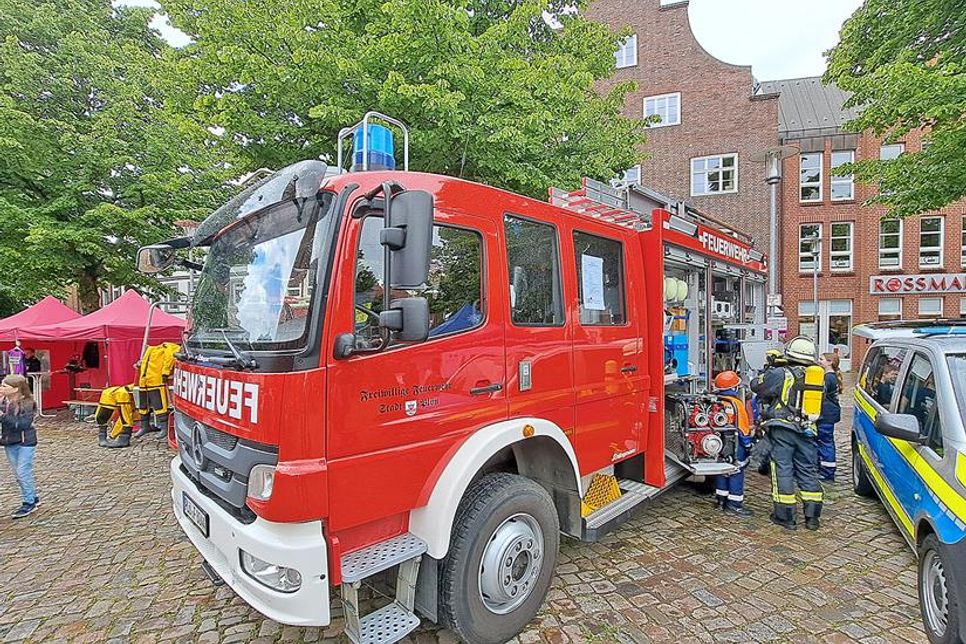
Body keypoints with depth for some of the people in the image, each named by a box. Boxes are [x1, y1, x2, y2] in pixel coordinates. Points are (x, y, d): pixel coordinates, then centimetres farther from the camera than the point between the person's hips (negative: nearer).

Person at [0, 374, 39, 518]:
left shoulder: (27, 403, -16)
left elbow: (23, 424, -23)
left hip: (25, 443, -7)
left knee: (23, 472, -4)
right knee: (18, 473, 14)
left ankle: (29, 503, 9)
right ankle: (34, 498, 28)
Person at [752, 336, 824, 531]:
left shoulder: (781, 374, -8)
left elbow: (756, 386, -1)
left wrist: (769, 371, 17)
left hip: (783, 430, -5)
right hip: (807, 431, 5)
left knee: (783, 470, 3)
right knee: (809, 471, 14)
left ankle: (785, 516, 8)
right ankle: (812, 516, 20)